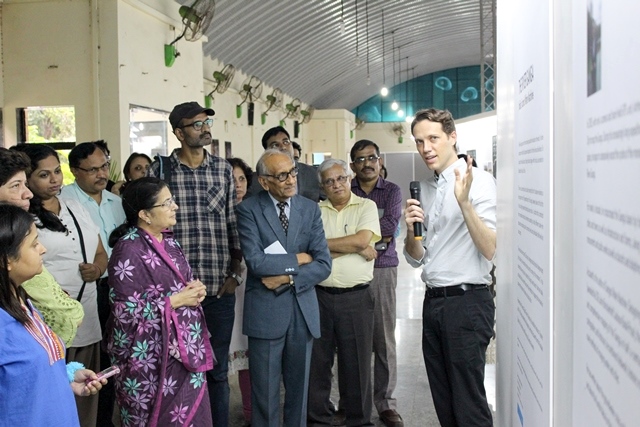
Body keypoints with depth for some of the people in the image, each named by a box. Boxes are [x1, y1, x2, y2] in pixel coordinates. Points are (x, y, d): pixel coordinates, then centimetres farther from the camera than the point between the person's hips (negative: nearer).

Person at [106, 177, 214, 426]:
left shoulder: (168, 241, 7)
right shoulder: (128, 250, -18)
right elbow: (126, 311, -21)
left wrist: (195, 290, -4)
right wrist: (176, 300, -18)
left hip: (184, 347, 8)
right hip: (151, 356, -8)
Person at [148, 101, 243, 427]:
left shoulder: (223, 169, 6)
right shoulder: (159, 170, -1)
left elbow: (234, 226, 8)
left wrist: (235, 273, 2)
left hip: (220, 289, 2)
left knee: (218, 369, 11)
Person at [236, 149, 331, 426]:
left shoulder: (310, 209, 4)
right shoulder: (249, 210, -5)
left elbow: (323, 265, -2)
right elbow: (256, 261, -17)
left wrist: (288, 279, -14)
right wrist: (296, 260, -8)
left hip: (303, 310, 3)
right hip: (265, 311, -3)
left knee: (299, 389, 14)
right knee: (265, 392, 8)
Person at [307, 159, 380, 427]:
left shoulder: (366, 206, 4)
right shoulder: (315, 211, 7)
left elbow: (362, 239, -12)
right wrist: (358, 249, -9)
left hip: (356, 296, -1)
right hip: (319, 295, 2)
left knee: (357, 362, 7)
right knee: (317, 360, 9)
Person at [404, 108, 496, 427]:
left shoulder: (479, 181, -9)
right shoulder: (424, 190, 12)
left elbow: (491, 250, -19)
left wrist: (465, 202, -31)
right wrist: (411, 229, -6)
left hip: (466, 302, -7)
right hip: (433, 302, 7)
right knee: (443, 401, 16)